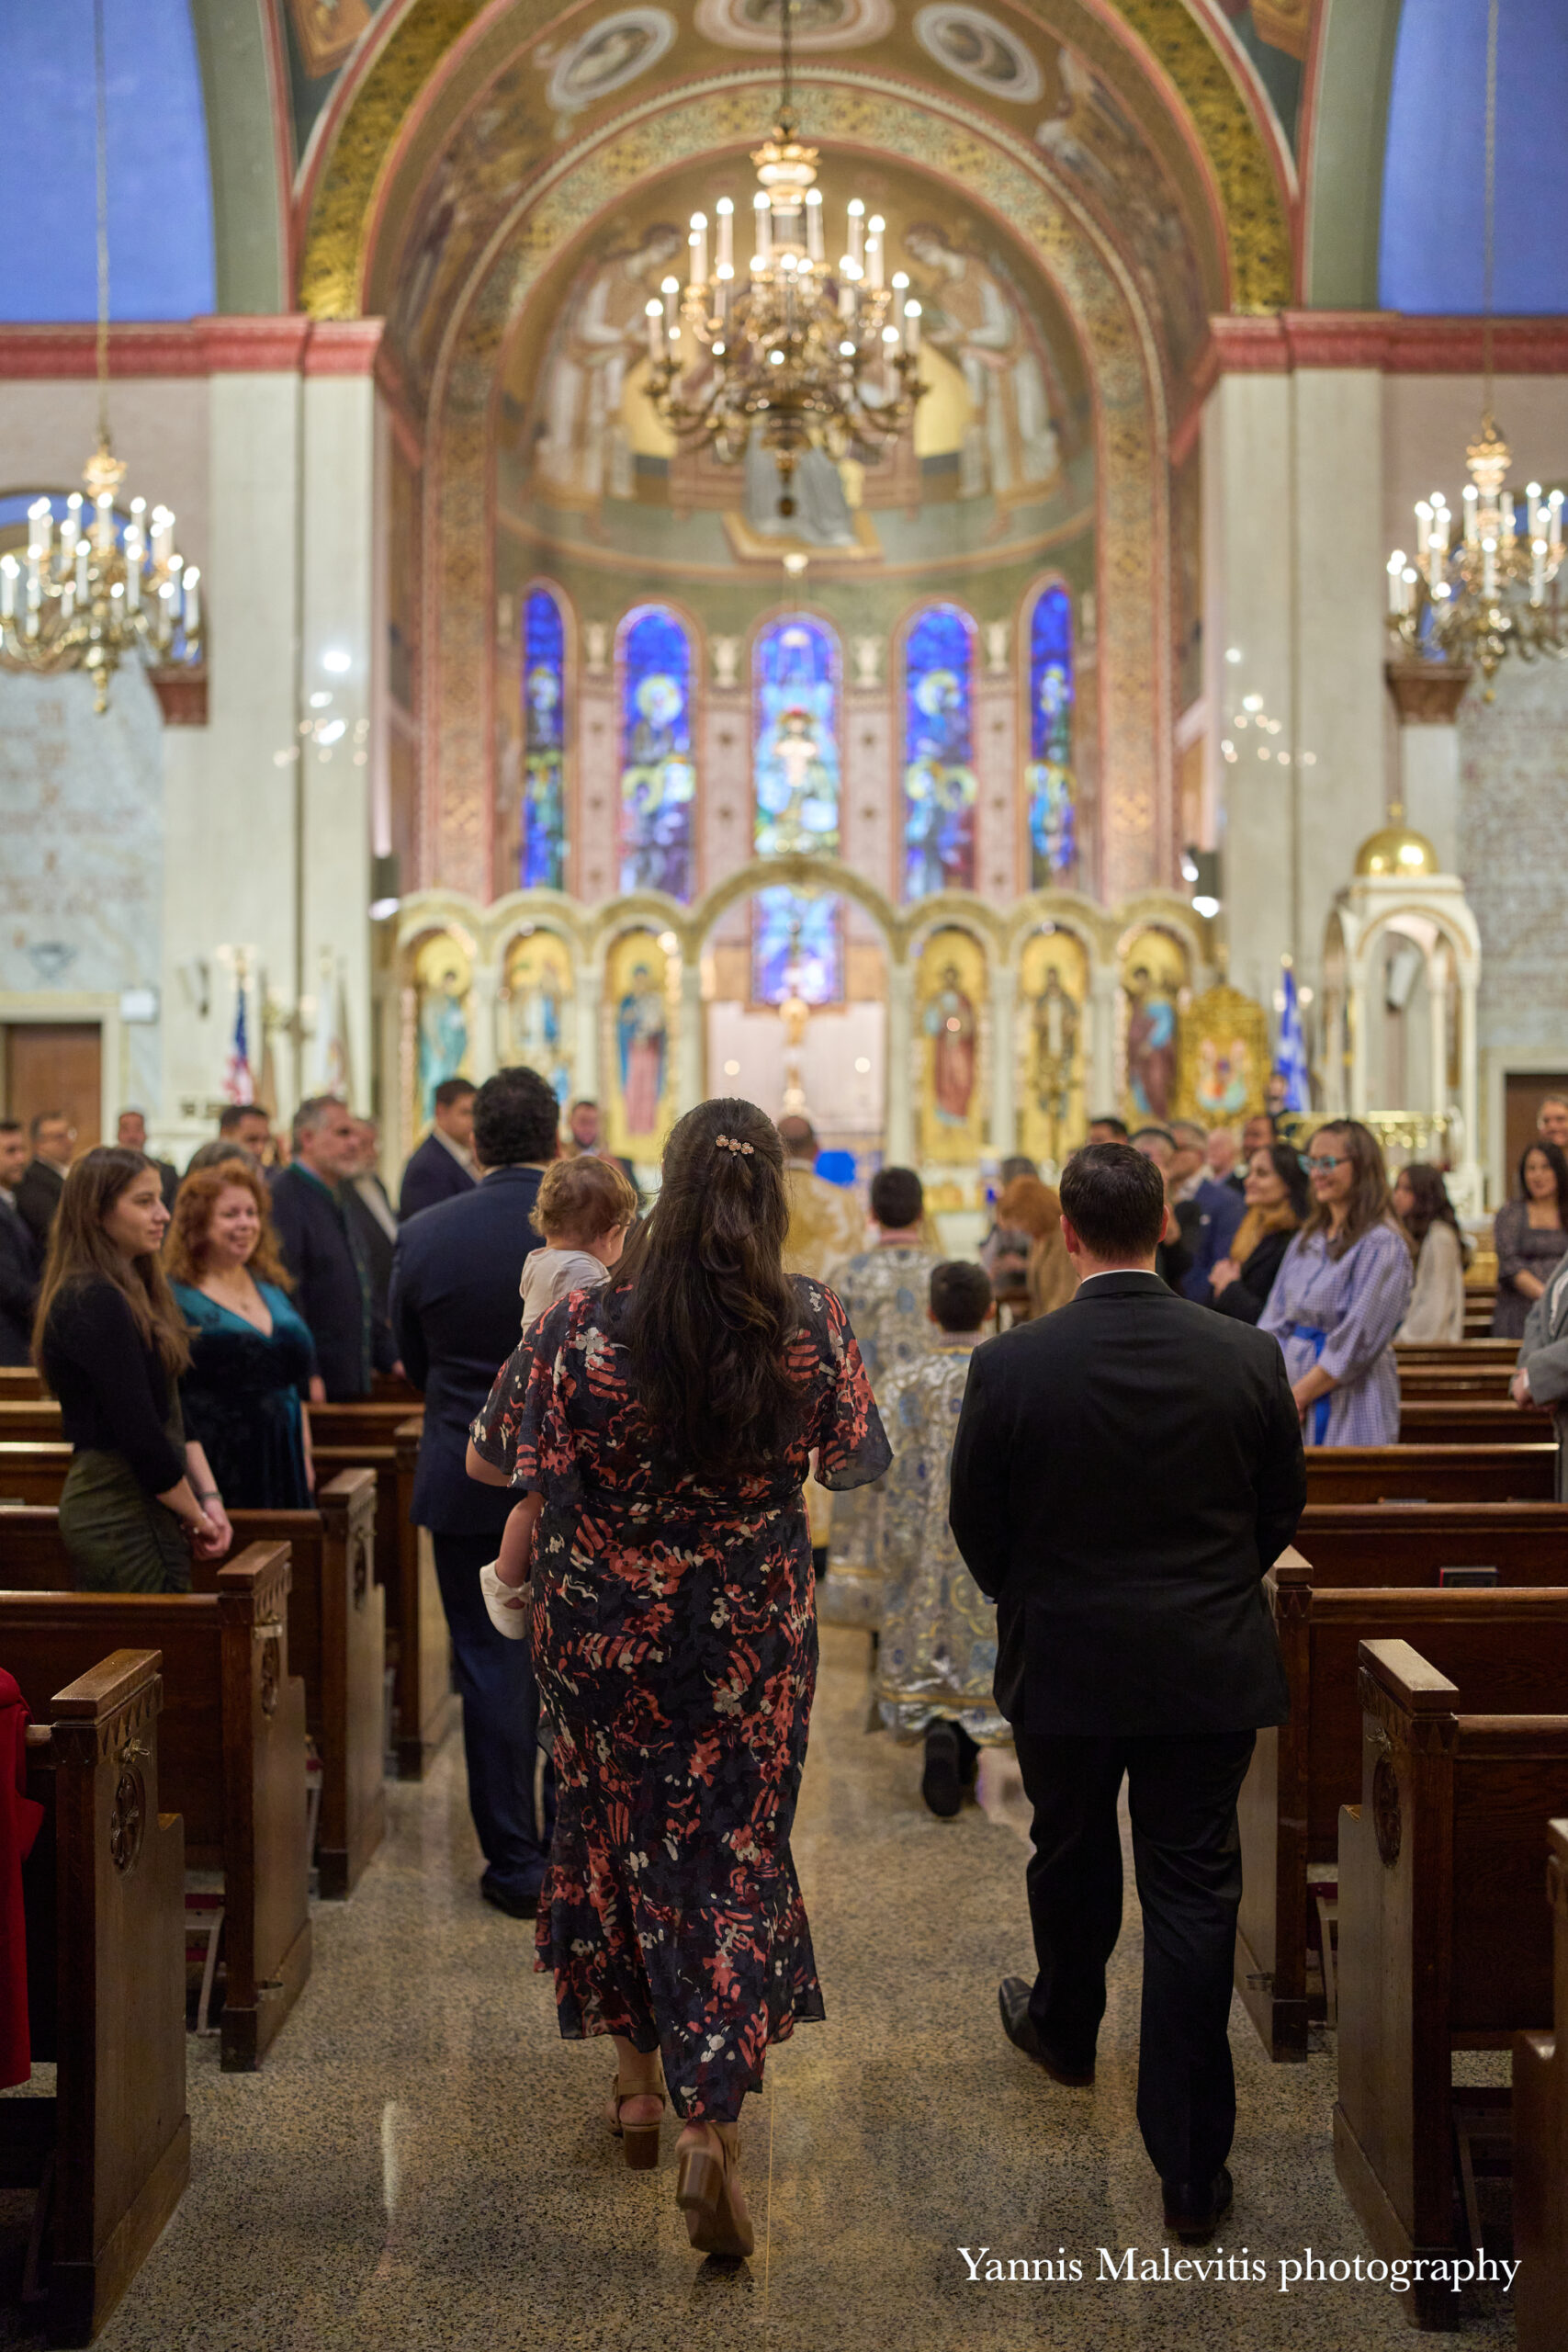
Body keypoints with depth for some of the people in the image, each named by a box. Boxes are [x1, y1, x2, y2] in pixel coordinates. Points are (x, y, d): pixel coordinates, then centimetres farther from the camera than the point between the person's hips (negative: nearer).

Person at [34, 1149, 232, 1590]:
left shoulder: (135, 1292, 14)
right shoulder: (94, 1304, -16)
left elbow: (174, 1415, 14)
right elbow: (139, 1434, -19)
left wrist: (209, 1497, 3)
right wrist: (196, 1514, -7)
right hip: (122, 1520, -9)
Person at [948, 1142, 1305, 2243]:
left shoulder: (1010, 1367, -16)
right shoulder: (1248, 1356, -10)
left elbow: (977, 1528, -4)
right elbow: (1283, 1505, 3)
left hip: (1062, 1661, 0)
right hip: (1212, 1667, 0)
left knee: (1072, 1861, 24)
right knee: (1194, 1892, 6)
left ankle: (1065, 2029, 50)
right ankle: (1192, 2164, 10)